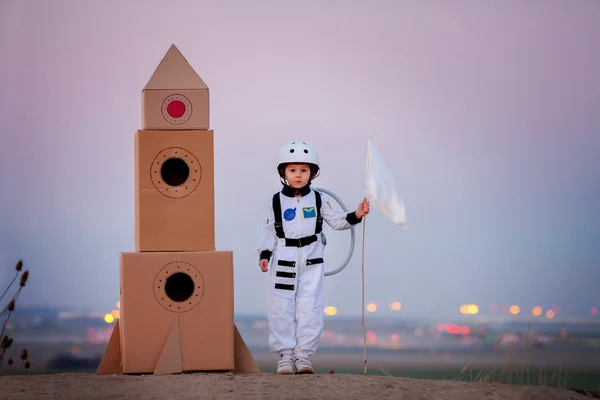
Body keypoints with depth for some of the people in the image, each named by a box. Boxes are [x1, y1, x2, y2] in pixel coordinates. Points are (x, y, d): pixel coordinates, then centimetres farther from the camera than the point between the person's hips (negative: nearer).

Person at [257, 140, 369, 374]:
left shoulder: (319, 199, 4)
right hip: (284, 261, 0)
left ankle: (303, 355, 5)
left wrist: (356, 216, -10)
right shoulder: (276, 202, 2)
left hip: (312, 261, 0)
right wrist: (264, 254, -3)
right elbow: (270, 231, 6)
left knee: (310, 309, -2)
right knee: (282, 309, -1)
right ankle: (285, 355, 7)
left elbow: (336, 221, 5)